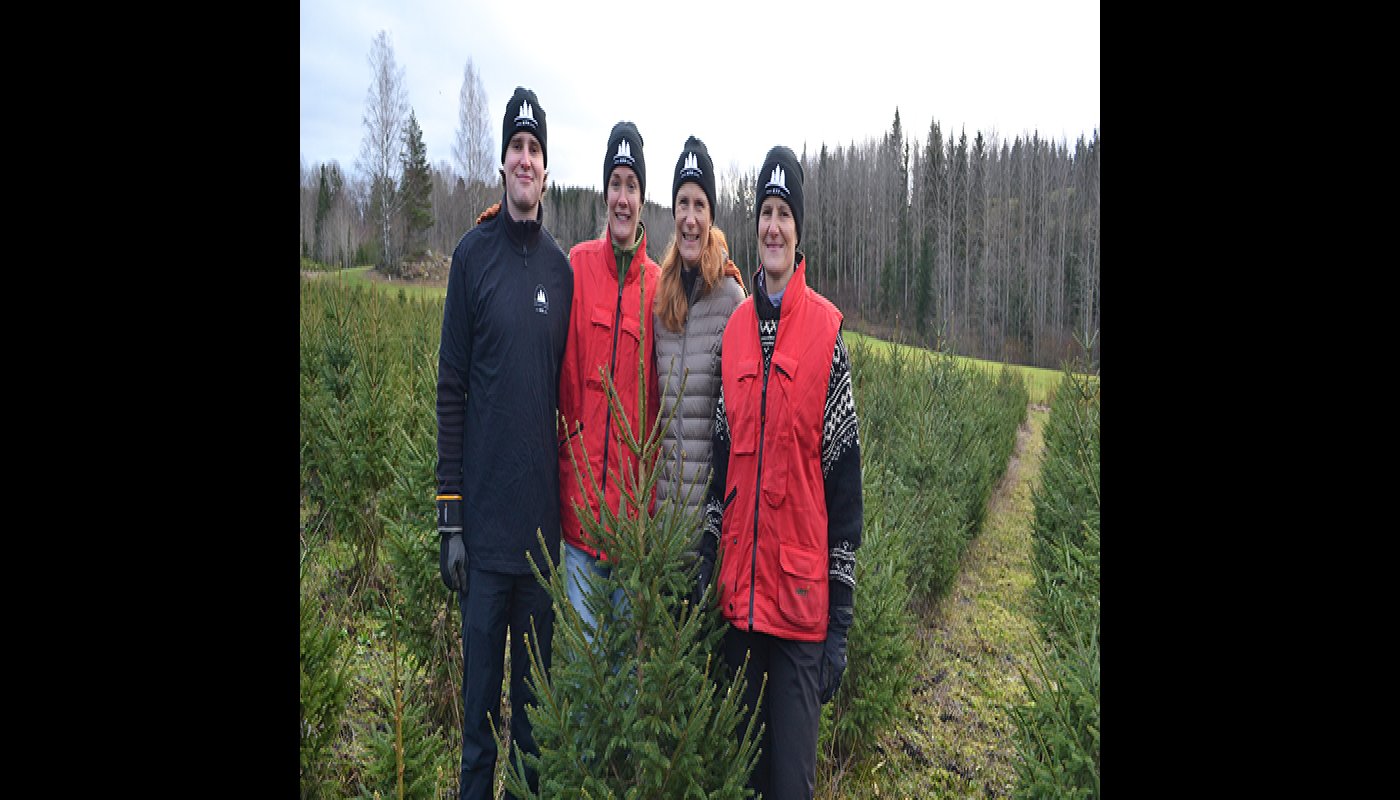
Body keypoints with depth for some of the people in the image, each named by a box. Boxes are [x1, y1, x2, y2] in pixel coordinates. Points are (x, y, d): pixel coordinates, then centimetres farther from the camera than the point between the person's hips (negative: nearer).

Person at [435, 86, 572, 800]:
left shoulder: (562, 269, 7)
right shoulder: (473, 255, -2)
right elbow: (451, 389, -3)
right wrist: (449, 515, -6)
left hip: (543, 517, 3)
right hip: (484, 519, -3)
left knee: (535, 687, 16)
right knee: (480, 694, 8)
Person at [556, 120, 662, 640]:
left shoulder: (657, 284, 2)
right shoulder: (578, 266, 0)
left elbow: (658, 397, 5)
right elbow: (564, 375, 4)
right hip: (579, 496, 0)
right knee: (584, 639, 11)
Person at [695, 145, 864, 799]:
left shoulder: (828, 330, -6)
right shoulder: (734, 329, 8)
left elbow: (844, 479, -5)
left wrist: (841, 619, -5)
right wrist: (704, 567, 8)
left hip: (801, 596, -4)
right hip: (739, 591, 5)